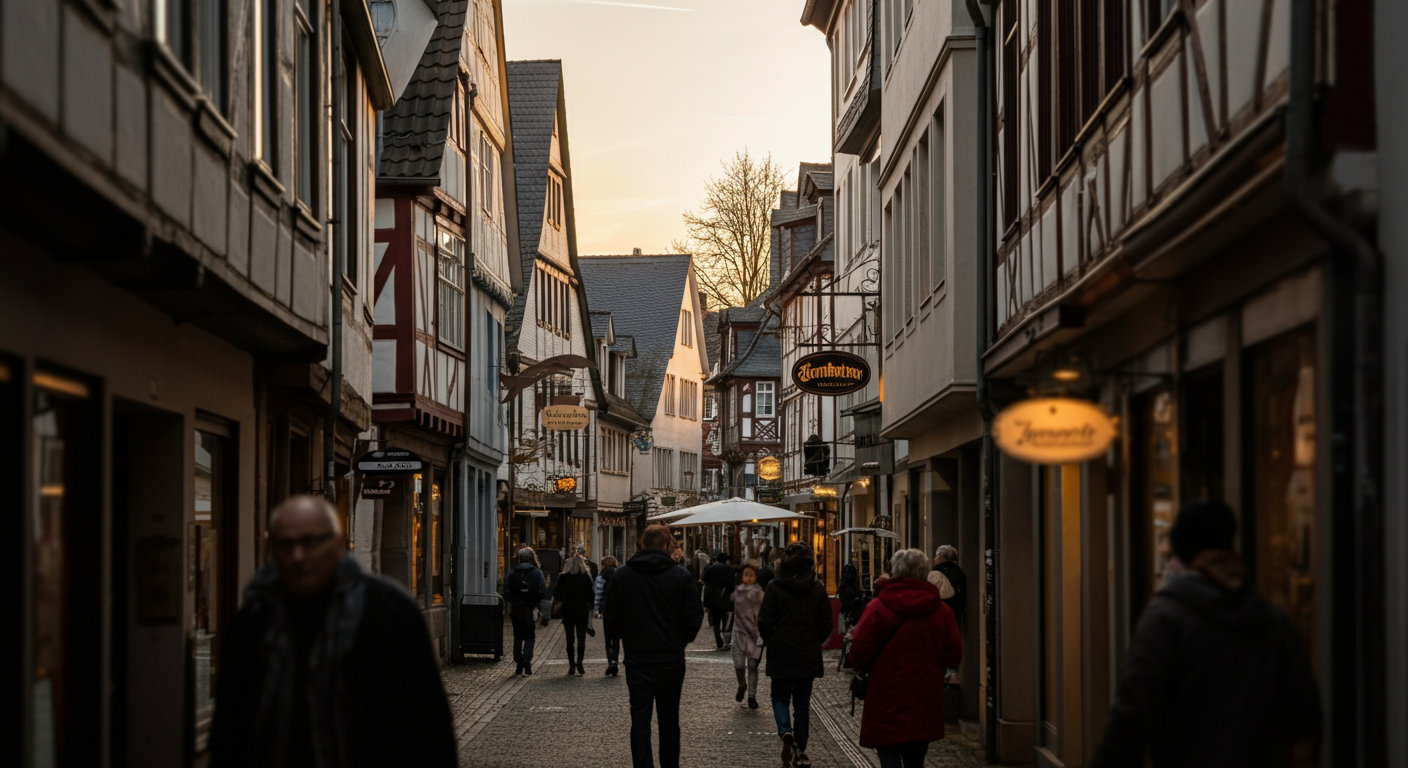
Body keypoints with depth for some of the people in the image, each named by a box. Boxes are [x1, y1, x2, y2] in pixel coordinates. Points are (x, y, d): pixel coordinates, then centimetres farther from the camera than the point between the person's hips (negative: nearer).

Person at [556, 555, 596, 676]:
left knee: (570, 640, 5)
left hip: (568, 612, 0)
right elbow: (591, 596, -2)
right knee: (581, 639, 7)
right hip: (582, 612, 0)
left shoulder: (563, 578, -6)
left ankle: (572, 666, 2)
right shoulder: (586, 577, -4)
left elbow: (557, 595, -4)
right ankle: (579, 664, 4)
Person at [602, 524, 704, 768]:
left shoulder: (622, 575, -1)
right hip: (671, 660, 0)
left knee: (640, 720, 1)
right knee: (669, 720, 14)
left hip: (637, 659, 0)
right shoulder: (681, 575, -6)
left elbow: (609, 620, 0)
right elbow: (695, 617, -6)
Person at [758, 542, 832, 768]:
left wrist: (771, 642, 10)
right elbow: (826, 625, 1)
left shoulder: (775, 587, -11)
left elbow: (765, 623, -9)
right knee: (802, 702, 13)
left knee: (780, 697, 13)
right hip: (809, 656, 2)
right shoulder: (818, 589, -3)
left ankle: (786, 731, -15)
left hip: (781, 654, -2)